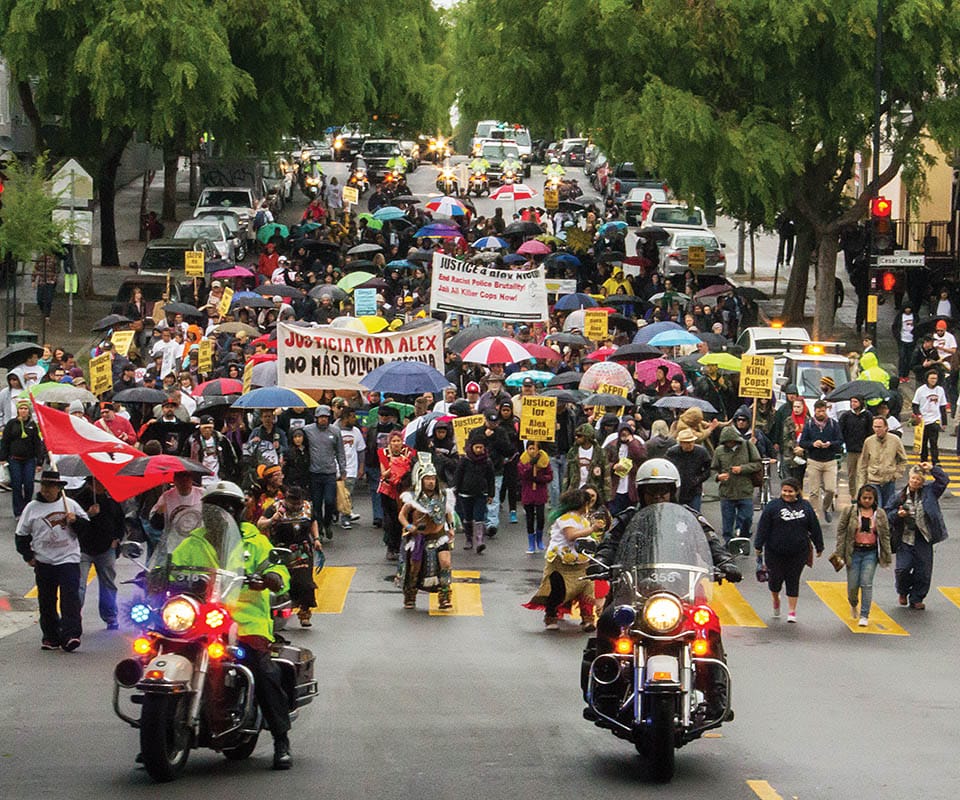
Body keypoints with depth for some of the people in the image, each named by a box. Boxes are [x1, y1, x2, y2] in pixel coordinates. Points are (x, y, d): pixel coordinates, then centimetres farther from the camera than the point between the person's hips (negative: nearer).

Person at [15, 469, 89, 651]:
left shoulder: (70, 504, 4)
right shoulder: (32, 508, 5)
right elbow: (22, 535, 11)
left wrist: (75, 520, -9)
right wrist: (28, 556, 3)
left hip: (69, 559, -2)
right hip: (43, 562, 2)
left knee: (70, 598, -14)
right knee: (46, 602, 7)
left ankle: (71, 635, -19)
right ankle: (50, 637, 17)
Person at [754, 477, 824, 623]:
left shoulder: (805, 507, 3)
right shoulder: (773, 506, -4)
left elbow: (814, 528, 9)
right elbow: (763, 527, -4)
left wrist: (819, 547, 11)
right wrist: (758, 546, -7)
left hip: (798, 552, 1)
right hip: (775, 552, -1)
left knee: (793, 580, 3)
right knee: (776, 578, 3)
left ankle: (792, 611, 11)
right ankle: (776, 600, 35)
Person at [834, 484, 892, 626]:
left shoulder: (880, 514, 4)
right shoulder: (849, 511, -2)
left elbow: (885, 535, 8)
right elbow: (841, 531, 0)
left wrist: (886, 556, 6)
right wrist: (839, 552, -6)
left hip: (871, 553, 0)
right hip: (854, 552, 0)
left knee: (867, 584, -8)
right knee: (853, 585, 2)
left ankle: (864, 616, -2)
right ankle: (854, 604, 35)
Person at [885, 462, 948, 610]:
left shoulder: (929, 491, 4)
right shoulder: (899, 496, 2)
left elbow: (944, 481, -1)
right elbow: (887, 513, 7)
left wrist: (932, 469, -7)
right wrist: (897, 514, -13)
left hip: (923, 539, 1)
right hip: (905, 538, -1)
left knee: (923, 570, 3)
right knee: (903, 568, -9)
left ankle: (916, 599, 17)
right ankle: (903, 592, 20)